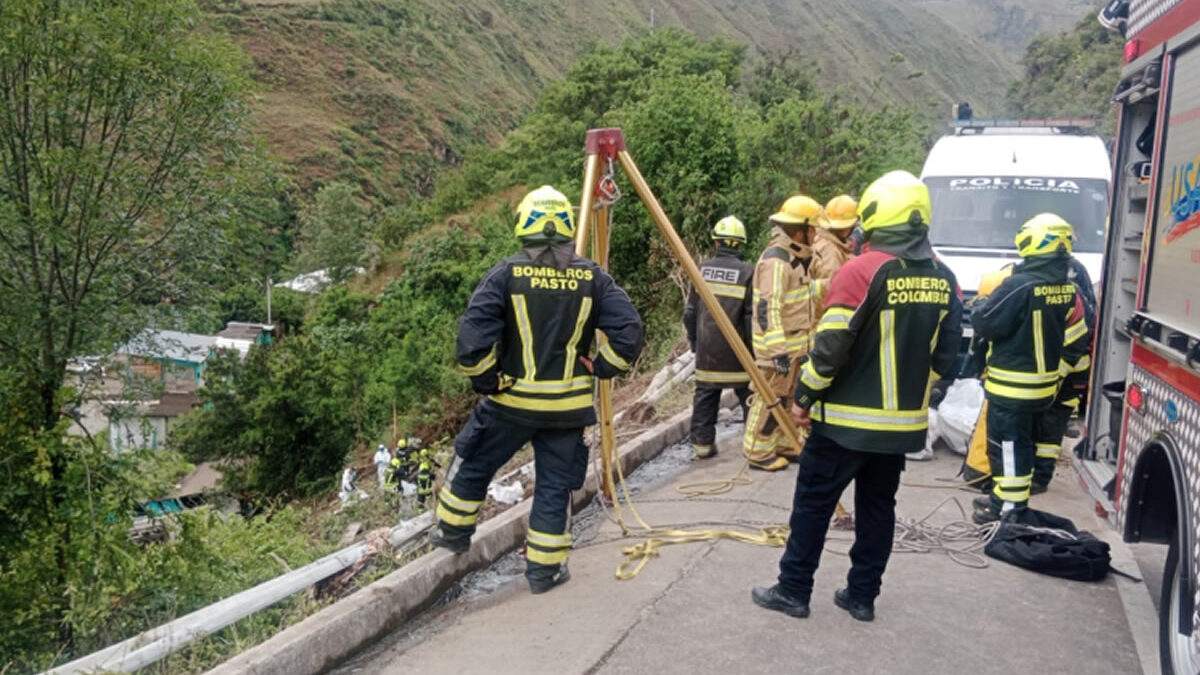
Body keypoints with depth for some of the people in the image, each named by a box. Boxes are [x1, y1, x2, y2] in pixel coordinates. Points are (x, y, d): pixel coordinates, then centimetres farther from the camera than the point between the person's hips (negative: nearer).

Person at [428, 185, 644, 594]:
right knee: (555, 485, 13)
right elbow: (629, 333, -7)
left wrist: (485, 381, -2)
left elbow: (472, 334, -16)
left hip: (511, 400, -1)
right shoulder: (592, 277, -3)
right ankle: (545, 569, 20)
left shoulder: (508, 273, -9)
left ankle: (453, 532, 38)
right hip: (568, 404, 1)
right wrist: (599, 370, 5)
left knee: (473, 465, 21)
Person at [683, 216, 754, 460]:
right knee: (749, 397, 8)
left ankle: (702, 444, 15)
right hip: (738, 355, -3)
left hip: (707, 352, 3)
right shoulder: (748, 273, -10)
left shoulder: (702, 269, 2)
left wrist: (694, 342, 18)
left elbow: (690, 313, 6)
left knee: (705, 396, 12)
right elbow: (752, 317, -12)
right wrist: (755, 349, -3)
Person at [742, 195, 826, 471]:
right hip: (778, 345, -10)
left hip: (795, 343, 10)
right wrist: (778, 350, -30)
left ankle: (782, 444, 31)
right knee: (770, 397, -3)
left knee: (787, 396, 18)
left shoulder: (794, 257, 12)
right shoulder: (775, 261, -20)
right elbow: (768, 309, -27)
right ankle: (758, 453, 6)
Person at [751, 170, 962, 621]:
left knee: (813, 502, 6)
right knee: (878, 506, 16)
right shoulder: (943, 279, 3)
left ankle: (793, 591, 15)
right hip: (904, 420, 6)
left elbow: (830, 347, -17)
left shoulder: (862, 271, -18)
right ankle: (862, 595, 24)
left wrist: (804, 396, -5)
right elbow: (945, 352, 9)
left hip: (848, 418, -6)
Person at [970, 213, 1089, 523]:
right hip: (1044, 384, 8)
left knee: (1008, 445, 0)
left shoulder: (1019, 285, -22)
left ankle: (1008, 508, 6)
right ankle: (1005, 497, 32)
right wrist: (1058, 371, 19)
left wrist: (980, 305, 4)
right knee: (1022, 442, 19)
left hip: (1011, 385, -8)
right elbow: (1077, 341, 9)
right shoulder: (1067, 290, 4)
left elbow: (985, 324, -16)